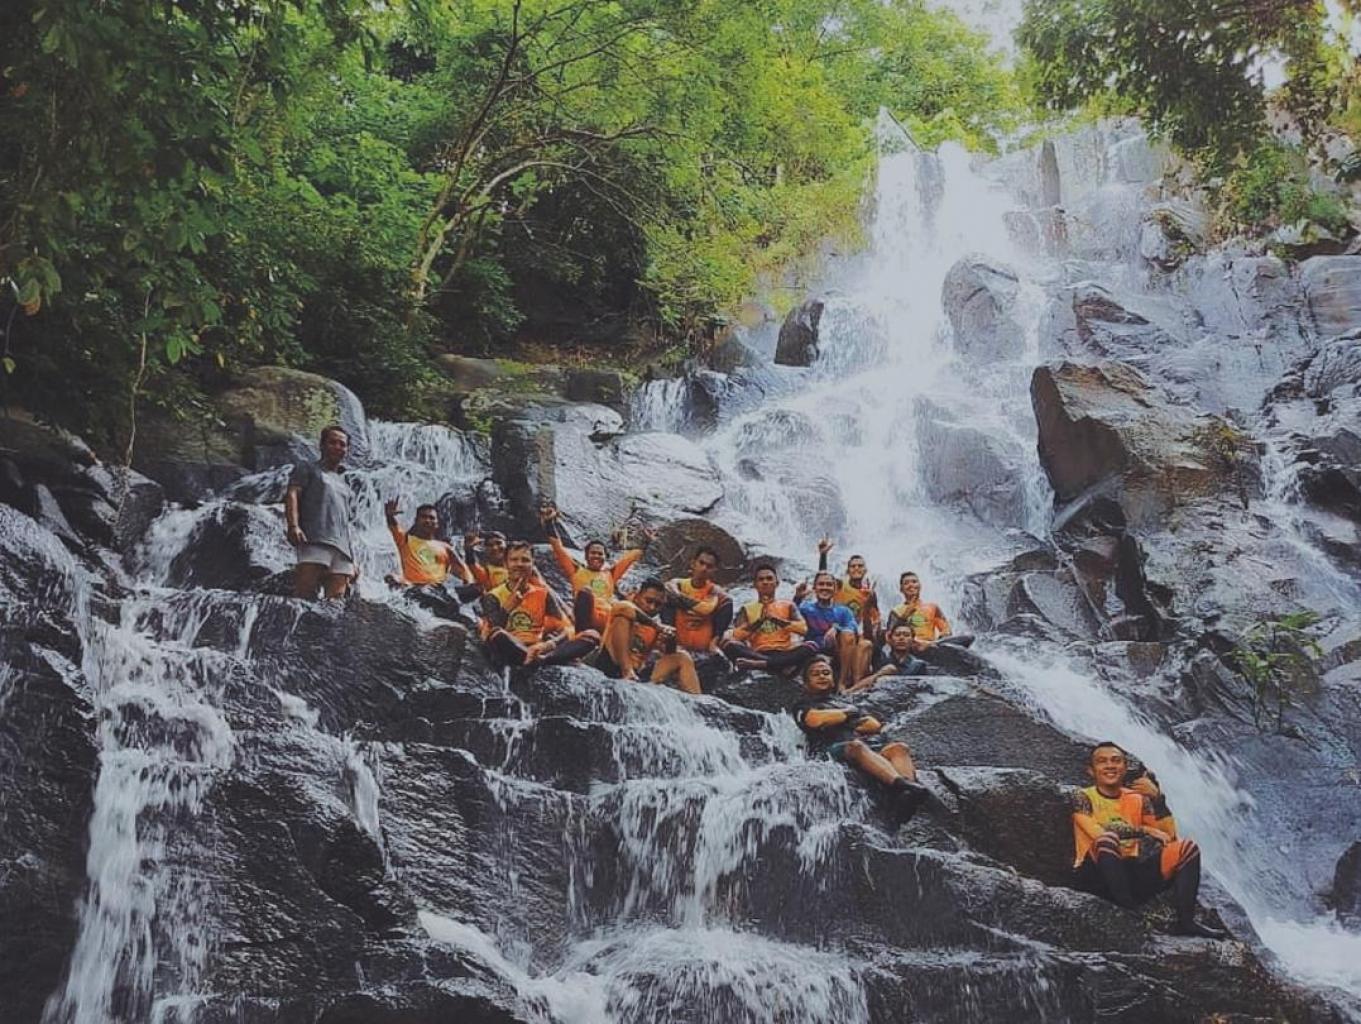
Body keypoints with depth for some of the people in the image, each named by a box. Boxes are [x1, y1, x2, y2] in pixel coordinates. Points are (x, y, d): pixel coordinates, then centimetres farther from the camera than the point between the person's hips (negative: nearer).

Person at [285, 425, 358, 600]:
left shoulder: (342, 483, 35)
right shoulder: (307, 469, 19)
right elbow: (292, 494, 1)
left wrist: (353, 561, 23)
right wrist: (293, 525, -18)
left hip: (342, 548, 5)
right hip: (315, 540, -5)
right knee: (304, 596, -21)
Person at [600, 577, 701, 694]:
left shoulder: (656, 624, 14)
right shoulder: (623, 612, 0)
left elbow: (669, 656, 7)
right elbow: (626, 609, -27)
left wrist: (670, 642, -15)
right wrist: (656, 626, -23)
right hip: (614, 668, -5)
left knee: (682, 657, 1)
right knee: (622, 619, -19)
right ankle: (628, 671, -35)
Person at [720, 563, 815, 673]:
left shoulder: (788, 606, 18)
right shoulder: (747, 609, 17)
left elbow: (803, 628, 0)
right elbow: (736, 635, 2)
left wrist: (775, 619, -6)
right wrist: (760, 620, -5)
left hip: (783, 654, 0)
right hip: (758, 654, 0)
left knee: (810, 647, -30)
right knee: (729, 644, -29)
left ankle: (760, 664, -40)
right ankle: (782, 665, -36)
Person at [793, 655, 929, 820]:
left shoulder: (845, 702, 40)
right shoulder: (804, 706, 27)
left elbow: (875, 725, 24)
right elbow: (815, 719, 1)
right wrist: (848, 713, 15)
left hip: (871, 745, 5)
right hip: (832, 748, -5)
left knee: (899, 748, -28)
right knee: (856, 746, -41)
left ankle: (907, 795, -57)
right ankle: (900, 785, -64)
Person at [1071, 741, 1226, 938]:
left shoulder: (1137, 800, 15)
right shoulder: (1084, 797, 0)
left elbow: (1168, 837, 6)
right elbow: (1098, 833, -18)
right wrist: (1144, 830, -16)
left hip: (1133, 872, 5)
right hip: (1095, 876, -5)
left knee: (1186, 848, -11)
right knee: (1107, 838, -36)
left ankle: (1185, 920, -20)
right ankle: (1126, 909, -32)